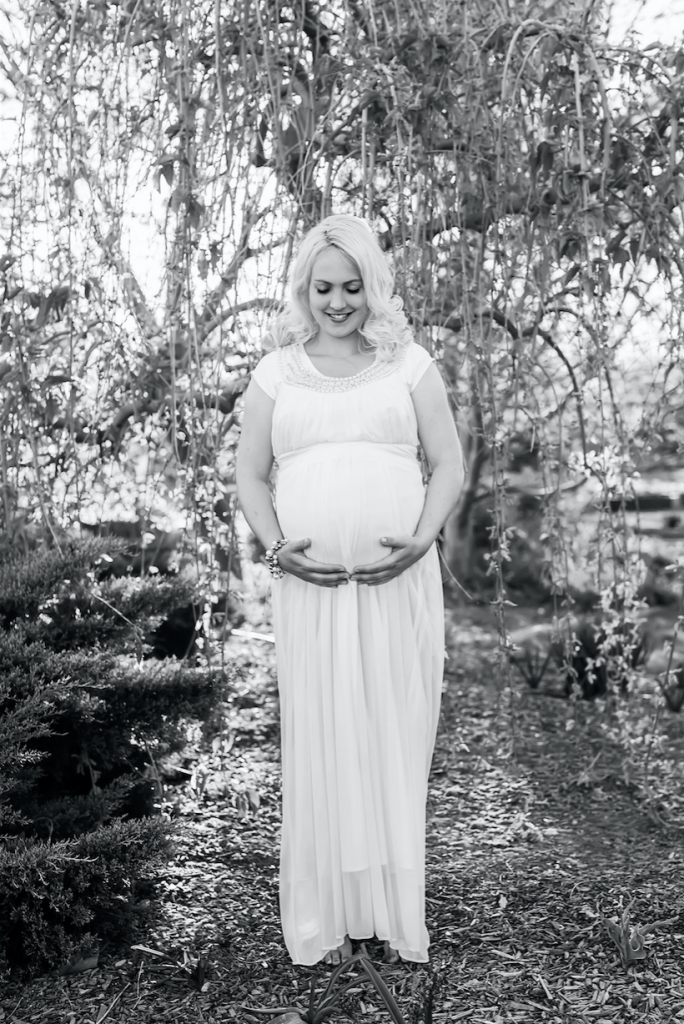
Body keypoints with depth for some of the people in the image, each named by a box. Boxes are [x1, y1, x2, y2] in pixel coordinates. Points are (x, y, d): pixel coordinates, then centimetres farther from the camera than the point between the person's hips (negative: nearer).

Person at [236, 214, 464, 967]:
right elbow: (249, 476, 11)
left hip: (399, 582, 0)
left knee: (396, 741, 4)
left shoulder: (408, 363, 9)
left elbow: (448, 465, 7)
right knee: (317, 742, 3)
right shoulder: (277, 372, 11)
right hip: (311, 586, 0)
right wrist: (277, 549, -5)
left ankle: (397, 916, 19)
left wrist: (420, 540, -9)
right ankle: (319, 920, 16)